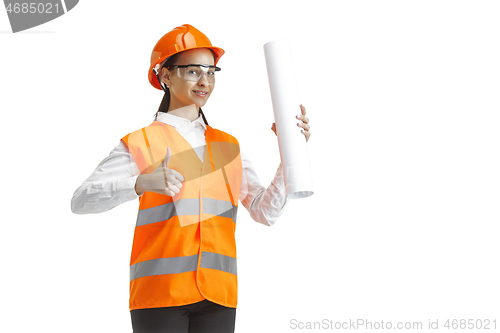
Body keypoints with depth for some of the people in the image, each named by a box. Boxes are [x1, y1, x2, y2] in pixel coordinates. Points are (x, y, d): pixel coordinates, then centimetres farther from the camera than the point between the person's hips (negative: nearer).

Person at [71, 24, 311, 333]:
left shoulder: (228, 146, 16)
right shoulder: (141, 143, 2)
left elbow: (266, 211, 9)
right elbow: (81, 199, -9)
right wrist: (141, 183, -25)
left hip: (218, 296, 4)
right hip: (160, 294, -3)